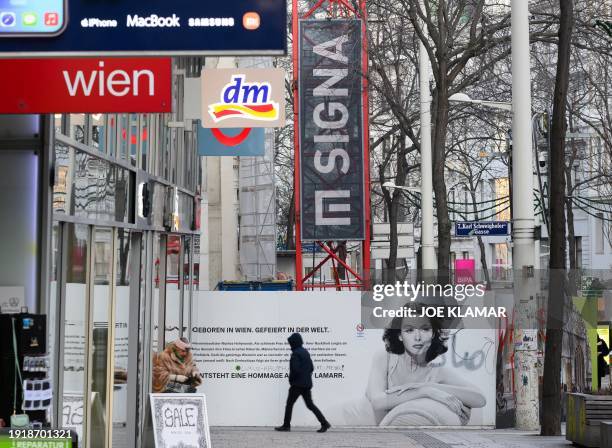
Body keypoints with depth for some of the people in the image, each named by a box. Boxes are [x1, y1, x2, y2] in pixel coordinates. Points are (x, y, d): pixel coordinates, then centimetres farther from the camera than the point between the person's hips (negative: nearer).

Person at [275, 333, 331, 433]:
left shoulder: (295, 354, -14)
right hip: (307, 384, 8)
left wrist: (291, 380, -7)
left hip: (298, 384, -8)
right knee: (310, 404, 9)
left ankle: (286, 425, 9)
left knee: (289, 404, 5)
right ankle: (324, 423, 0)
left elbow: (295, 369, -22)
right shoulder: (305, 352, 12)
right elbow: (311, 368, 15)